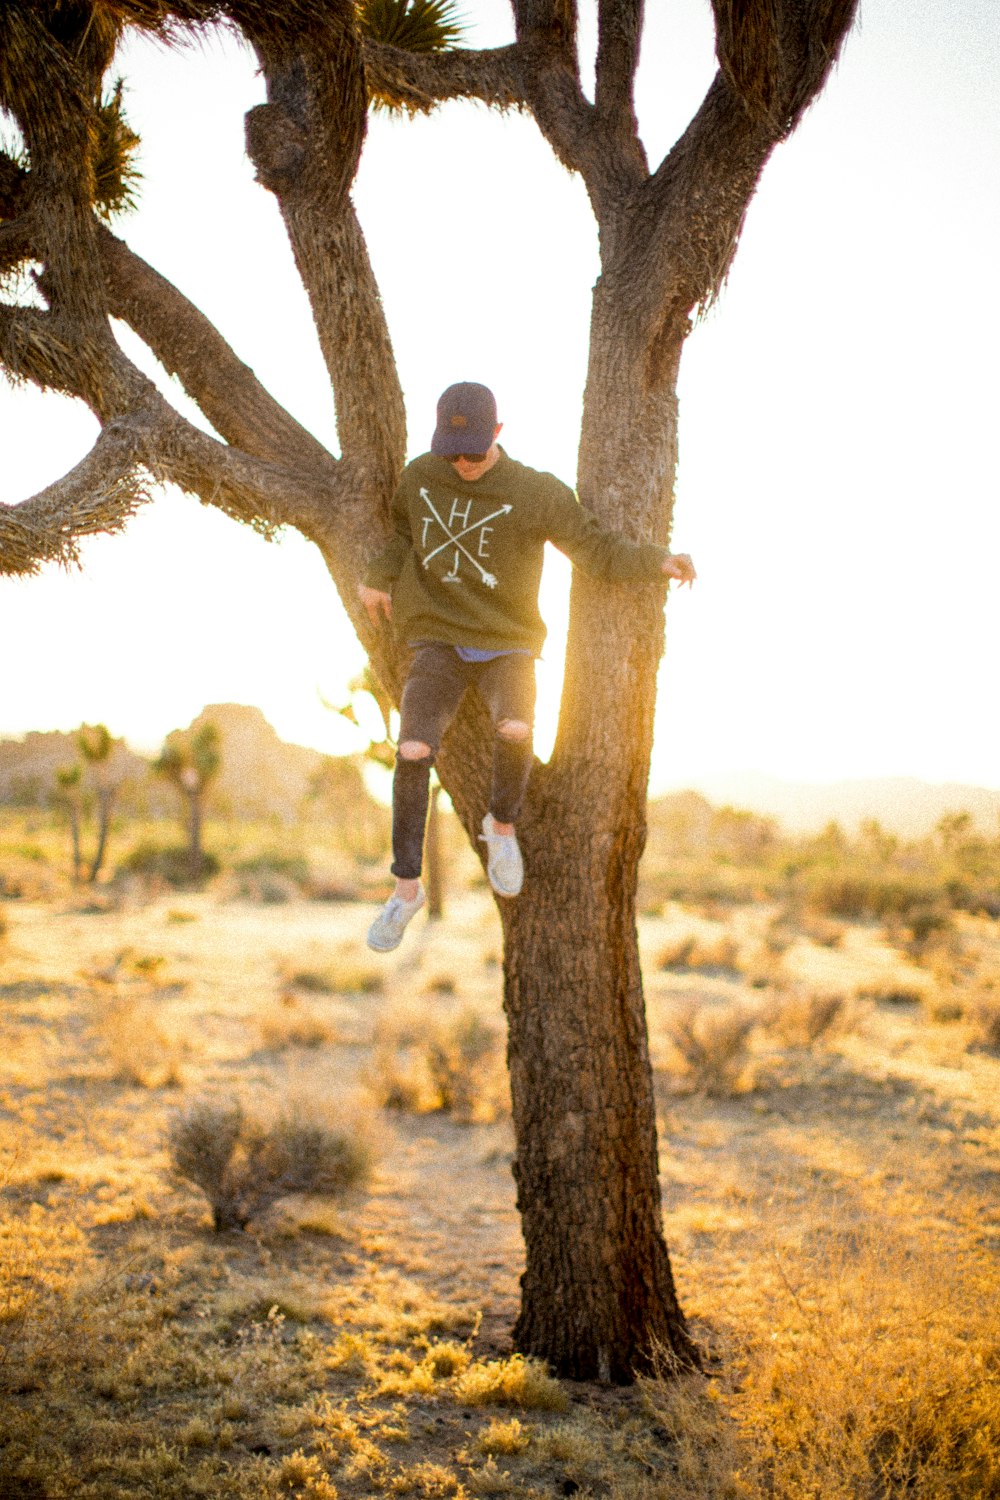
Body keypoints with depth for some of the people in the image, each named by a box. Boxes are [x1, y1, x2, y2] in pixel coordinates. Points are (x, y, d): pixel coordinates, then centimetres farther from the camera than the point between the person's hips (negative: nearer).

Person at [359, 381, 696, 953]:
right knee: (413, 751, -20)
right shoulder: (419, 477, 3)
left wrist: (659, 561, -18)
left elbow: (598, 547, -3)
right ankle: (407, 887, -2)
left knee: (515, 732, -32)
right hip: (438, 644, 2)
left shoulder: (538, 493, -6)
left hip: (507, 646, -2)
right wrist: (380, 577, 11)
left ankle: (502, 825, 1)